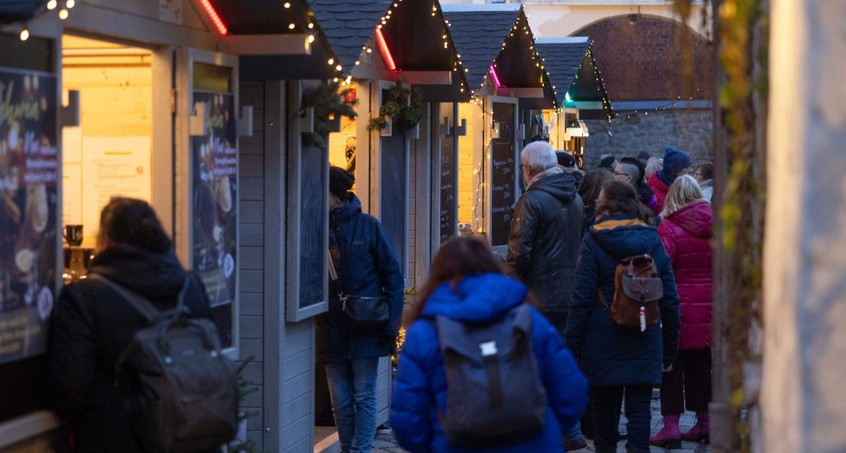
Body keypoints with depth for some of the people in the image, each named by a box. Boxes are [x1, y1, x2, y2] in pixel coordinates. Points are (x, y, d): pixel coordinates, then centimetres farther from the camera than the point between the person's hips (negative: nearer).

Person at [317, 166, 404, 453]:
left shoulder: (367, 226, -3)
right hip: (332, 331, 3)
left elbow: (392, 276, -1)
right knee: (340, 401, 8)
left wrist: (390, 327, -6)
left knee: (364, 397, 2)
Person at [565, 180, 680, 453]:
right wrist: (670, 345, 15)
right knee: (639, 409, 1)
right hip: (645, 341, 2)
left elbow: (582, 299, -8)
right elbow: (670, 299, 8)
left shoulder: (594, 242, -5)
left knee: (604, 408, 11)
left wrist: (572, 344, -4)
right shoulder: (652, 240, 6)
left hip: (603, 339, -2)